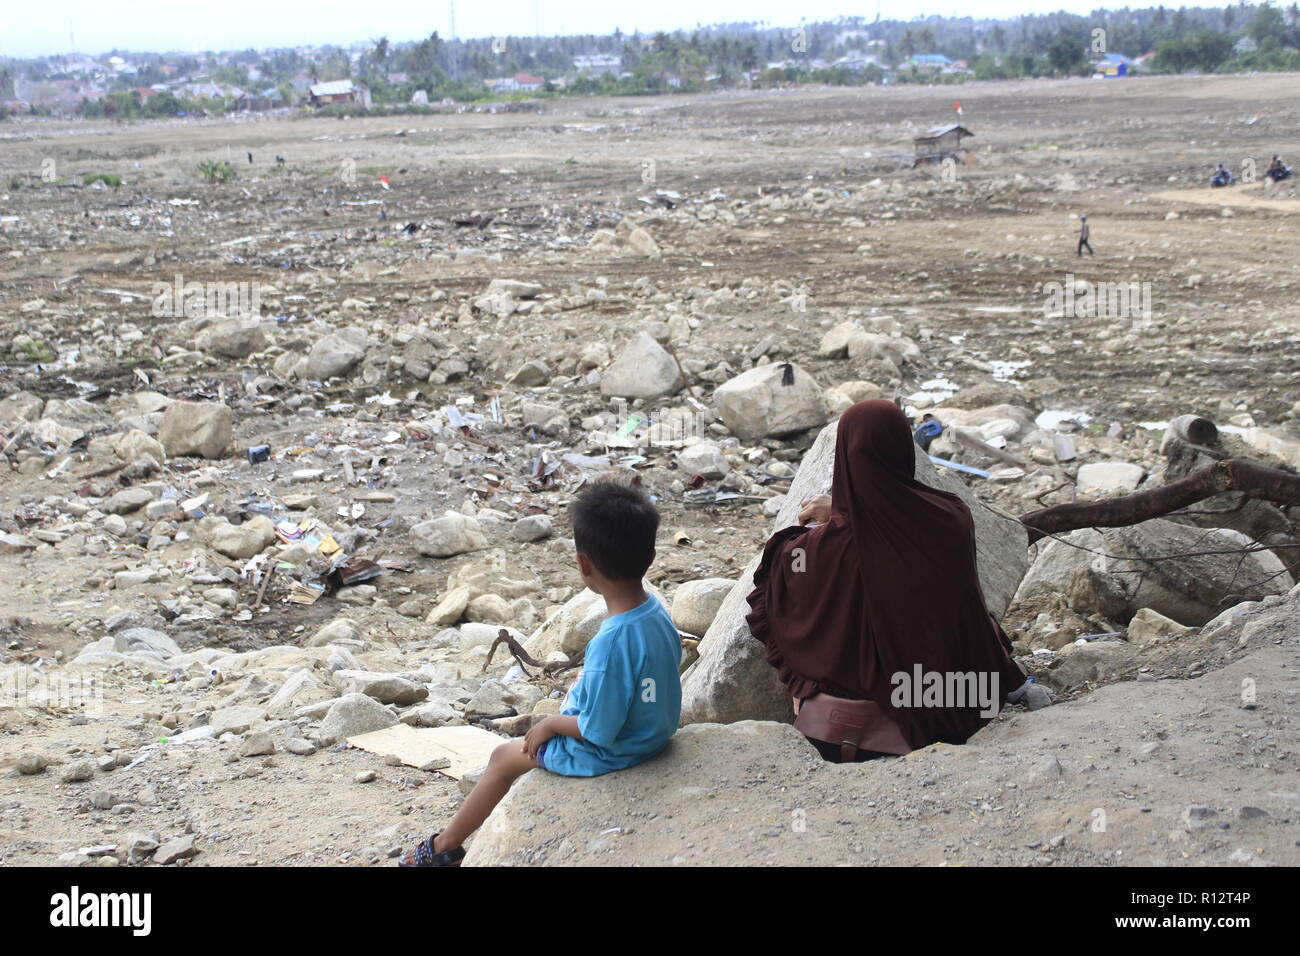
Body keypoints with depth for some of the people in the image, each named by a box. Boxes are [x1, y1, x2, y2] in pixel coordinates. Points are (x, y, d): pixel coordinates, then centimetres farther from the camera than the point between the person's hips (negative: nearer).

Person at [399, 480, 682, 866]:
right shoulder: (656, 610, -12)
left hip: (608, 754, -8)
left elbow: (598, 731, -29)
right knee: (579, 681, 35)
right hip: (653, 731, 8)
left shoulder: (612, 642, -37)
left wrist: (551, 723, -11)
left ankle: (445, 846, 35)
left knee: (505, 757, 15)